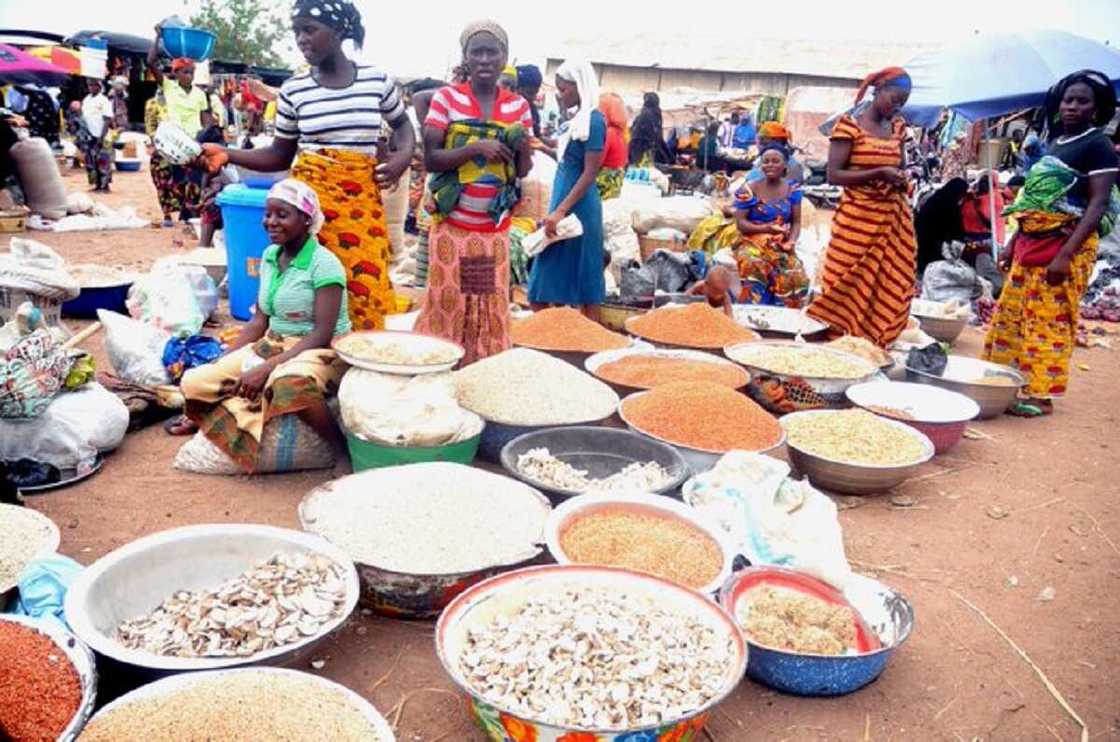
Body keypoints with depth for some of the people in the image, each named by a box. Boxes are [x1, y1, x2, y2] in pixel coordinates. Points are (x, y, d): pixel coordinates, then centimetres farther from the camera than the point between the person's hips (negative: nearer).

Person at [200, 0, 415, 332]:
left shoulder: (378, 80, 2)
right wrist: (227, 154, -3)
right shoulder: (294, 90, 3)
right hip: (310, 197, 0)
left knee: (367, 286, -5)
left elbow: (403, 124, 19)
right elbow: (280, 155, 10)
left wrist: (403, 156, -1)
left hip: (362, 199, 0)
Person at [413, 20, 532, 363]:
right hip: (452, 224, -3)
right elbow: (430, 159, -9)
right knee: (447, 303, 2)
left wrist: (522, 146, -14)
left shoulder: (518, 105, 4)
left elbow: (523, 170, 6)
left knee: (491, 308, 8)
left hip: (495, 228, 3)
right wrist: (475, 148, -21)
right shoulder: (446, 97, -4)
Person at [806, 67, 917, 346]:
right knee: (847, 287, -2)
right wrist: (878, 174, -19)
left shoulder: (898, 126, 12)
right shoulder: (849, 124, -6)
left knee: (888, 290, 6)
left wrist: (902, 180, 3)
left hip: (892, 219, 6)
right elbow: (833, 175, -11)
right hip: (857, 219, -6)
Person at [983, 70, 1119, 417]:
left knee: (1049, 319, -5)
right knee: (1010, 312, 10)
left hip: (1066, 244, -8)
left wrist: (1065, 255, -23)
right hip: (1031, 242, 8)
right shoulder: (1055, 144, 16)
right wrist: (1013, 243, 16)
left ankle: (1041, 394, 3)